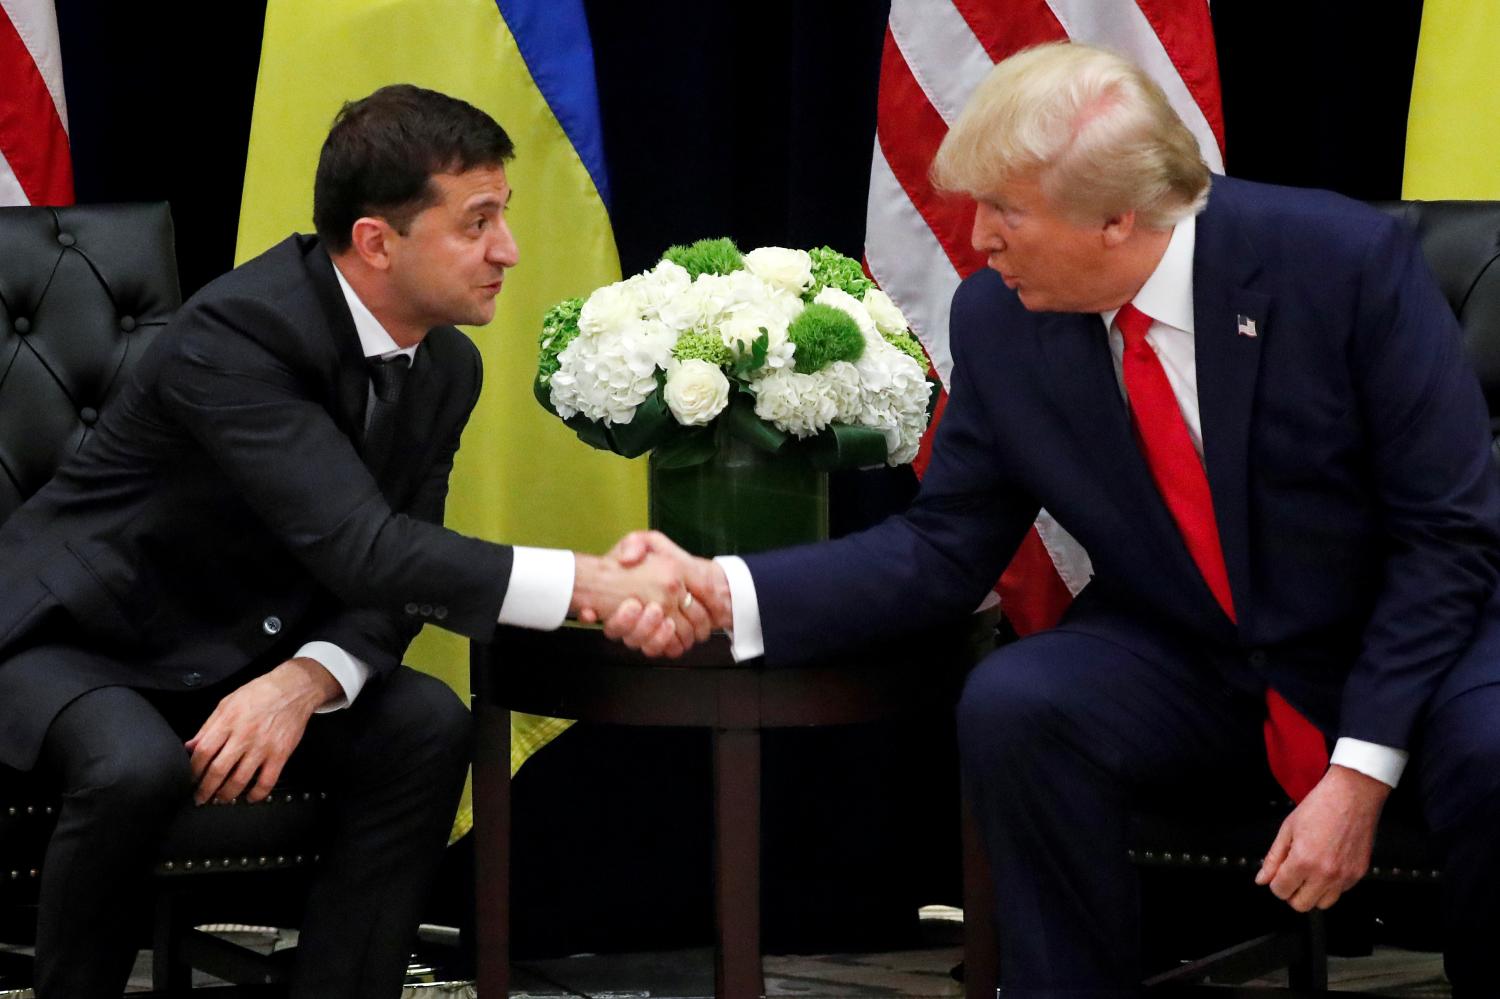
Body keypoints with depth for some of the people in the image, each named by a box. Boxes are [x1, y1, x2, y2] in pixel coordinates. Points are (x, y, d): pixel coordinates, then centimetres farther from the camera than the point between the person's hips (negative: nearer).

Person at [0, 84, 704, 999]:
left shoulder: (447, 367, -4)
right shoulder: (236, 333, -29)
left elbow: (396, 579, -3)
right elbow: (361, 549, -38)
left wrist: (306, 682, -26)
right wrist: (592, 585, -43)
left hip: (244, 649, 7)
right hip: (81, 638, -7)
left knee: (428, 729, -19)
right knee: (139, 769, -37)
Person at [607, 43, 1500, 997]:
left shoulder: (1349, 260, -18)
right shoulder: (1002, 320, -6)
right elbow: (945, 548, 1)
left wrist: (1361, 772, -22)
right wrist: (727, 591, -15)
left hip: (1406, 641, -3)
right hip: (1187, 667, 3)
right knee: (1011, 705, -26)